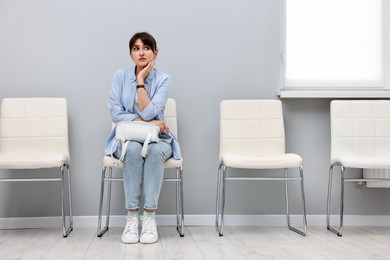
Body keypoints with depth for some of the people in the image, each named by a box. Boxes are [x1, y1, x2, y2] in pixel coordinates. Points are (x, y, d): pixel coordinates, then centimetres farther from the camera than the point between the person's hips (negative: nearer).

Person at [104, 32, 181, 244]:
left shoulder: (163, 80, -6)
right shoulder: (120, 76, -3)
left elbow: (149, 113, -18)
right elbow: (115, 113, -10)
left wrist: (141, 81, -16)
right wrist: (147, 123, -17)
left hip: (156, 138, 0)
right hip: (127, 137, 0)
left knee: (155, 151, -36)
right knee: (133, 149, -36)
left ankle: (149, 217, -34)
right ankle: (132, 217, -33)